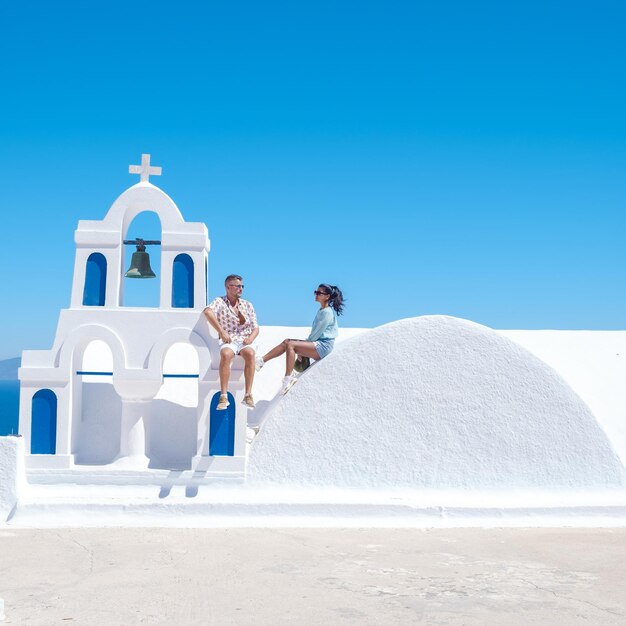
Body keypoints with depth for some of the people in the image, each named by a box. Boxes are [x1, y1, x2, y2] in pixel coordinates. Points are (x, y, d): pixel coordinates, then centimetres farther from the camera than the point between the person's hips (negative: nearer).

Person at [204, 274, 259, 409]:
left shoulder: (247, 305, 18)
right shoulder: (220, 301, 5)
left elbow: (255, 328, 16)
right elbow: (208, 311, -18)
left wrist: (251, 338, -8)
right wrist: (221, 332, -25)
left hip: (246, 340, 2)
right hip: (228, 341, -2)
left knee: (250, 354, -34)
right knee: (225, 355, -37)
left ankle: (248, 395, -35)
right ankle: (223, 396, -37)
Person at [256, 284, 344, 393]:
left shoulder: (327, 312, -12)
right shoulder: (321, 311, 19)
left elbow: (316, 334, -14)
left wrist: (306, 342, -4)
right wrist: (305, 342, 8)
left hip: (323, 346, -9)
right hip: (317, 343, 9)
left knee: (290, 345, -23)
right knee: (287, 342, -3)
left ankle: (288, 379, -27)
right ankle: (261, 361, -9)